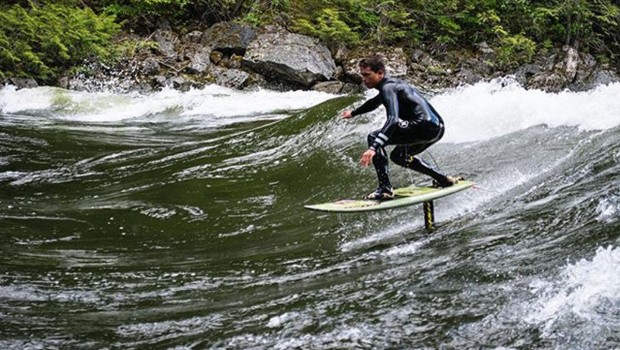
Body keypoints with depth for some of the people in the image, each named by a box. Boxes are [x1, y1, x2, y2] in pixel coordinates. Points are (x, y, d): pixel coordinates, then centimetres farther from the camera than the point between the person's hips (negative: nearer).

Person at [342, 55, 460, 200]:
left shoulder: (388, 87, -10)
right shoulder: (392, 84, 20)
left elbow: (393, 119, -26)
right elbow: (374, 102, 43)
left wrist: (373, 148, -35)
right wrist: (353, 112, 58)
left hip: (426, 125, -10)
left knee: (373, 137, -11)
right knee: (398, 156, 30)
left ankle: (385, 189, -17)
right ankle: (443, 180, 29)